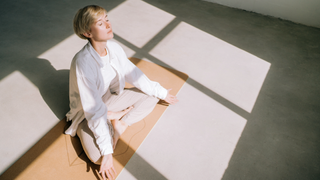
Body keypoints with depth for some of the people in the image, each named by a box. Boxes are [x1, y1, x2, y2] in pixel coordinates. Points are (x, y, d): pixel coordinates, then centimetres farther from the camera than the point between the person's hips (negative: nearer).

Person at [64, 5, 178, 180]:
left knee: (152, 95, 1)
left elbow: (134, 74, 0)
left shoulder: (114, 47, -14)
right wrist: (106, 152, -31)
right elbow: (94, 110, -32)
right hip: (87, 114, -6)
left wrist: (162, 92, 6)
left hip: (109, 100, 6)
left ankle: (120, 123, -10)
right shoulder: (83, 62, -34)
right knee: (97, 156, -28)